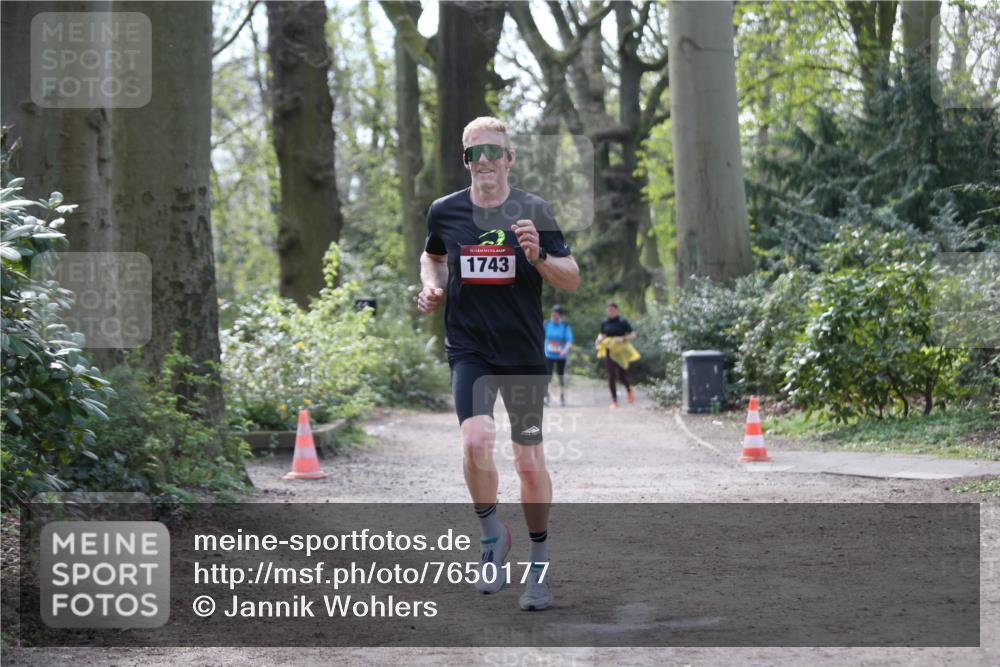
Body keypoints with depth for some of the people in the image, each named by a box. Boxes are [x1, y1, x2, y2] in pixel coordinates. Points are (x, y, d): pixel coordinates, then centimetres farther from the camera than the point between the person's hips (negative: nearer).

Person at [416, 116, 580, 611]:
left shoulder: (534, 211, -3)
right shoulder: (445, 212, 2)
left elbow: (572, 279, -2)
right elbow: (431, 256, 24)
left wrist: (538, 257, -22)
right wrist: (432, 287, 3)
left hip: (523, 352, 0)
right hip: (468, 350, 0)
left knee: (530, 462, 5)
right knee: (476, 441, -22)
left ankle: (539, 563, 23)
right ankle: (491, 536, 3)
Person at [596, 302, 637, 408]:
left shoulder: (622, 322, -6)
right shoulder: (604, 323, 6)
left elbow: (633, 335, -6)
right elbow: (602, 334, 22)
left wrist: (623, 339, -23)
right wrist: (600, 338, -1)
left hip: (621, 352, -3)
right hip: (609, 352, 3)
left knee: (622, 376, 4)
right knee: (611, 376, -6)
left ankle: (629, 389, 38)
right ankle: (614, 401, 0)